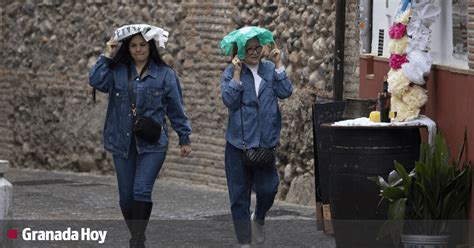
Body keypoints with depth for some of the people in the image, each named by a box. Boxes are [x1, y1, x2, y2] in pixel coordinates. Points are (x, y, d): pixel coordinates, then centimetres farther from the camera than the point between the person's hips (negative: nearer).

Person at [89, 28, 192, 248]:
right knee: (126, 196, 7)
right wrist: (107, 56, -9)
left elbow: (176, 108, 6)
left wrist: (184, 138, 8)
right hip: (123, 143, 3)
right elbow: (96, 81, -12)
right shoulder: (117, 71, 6)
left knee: (142, 191, -16)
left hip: (152, 143, -3)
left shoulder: (165, 74, 2)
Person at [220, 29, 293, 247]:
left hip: (265, 142, 1)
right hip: (238, 143, -1)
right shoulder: (231, 72, -1)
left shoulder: (270, 69, 7)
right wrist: (237, 74, -16)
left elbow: (286, 92, -6)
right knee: (239, 195, 3)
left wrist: (278, 64, -6)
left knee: (268, 188, -8)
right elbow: (229, 100, -13)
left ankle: (259, 218, 25)